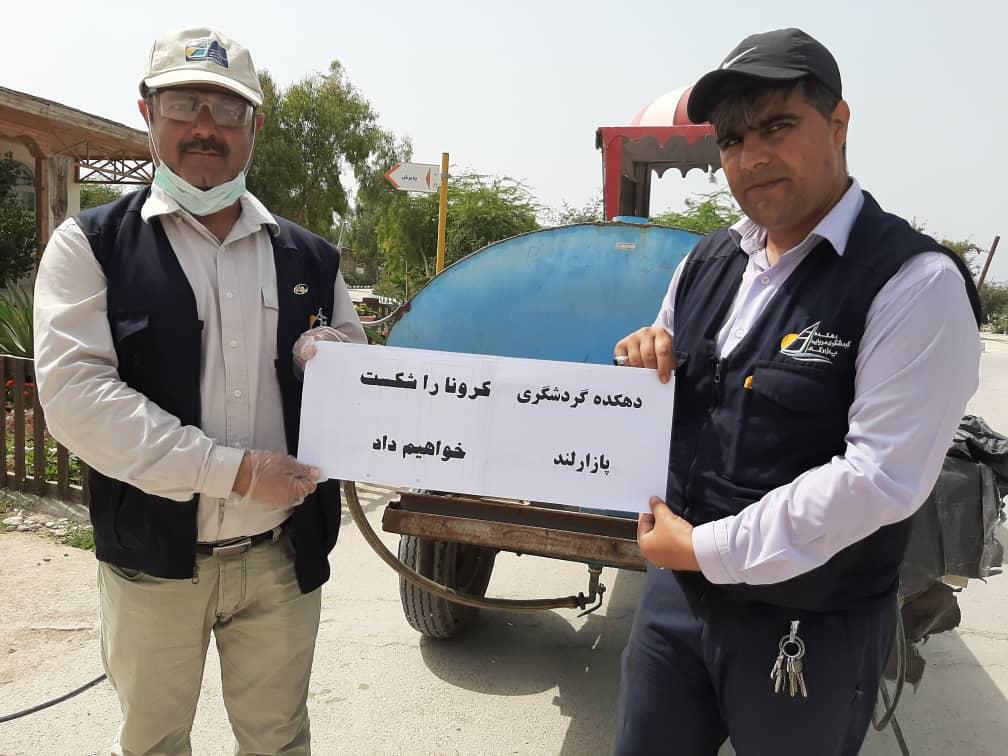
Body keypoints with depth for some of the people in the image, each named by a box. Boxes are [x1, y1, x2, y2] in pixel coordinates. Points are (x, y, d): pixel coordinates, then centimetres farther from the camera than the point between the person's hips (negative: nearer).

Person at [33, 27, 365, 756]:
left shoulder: (310, 258, 6)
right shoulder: (92, 244, -4)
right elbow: (74, 392, -16)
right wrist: (233, 470, -21)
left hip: (283, 555, 3)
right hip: (154, 559, -2)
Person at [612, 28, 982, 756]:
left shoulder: (915, 283, -16)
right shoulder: (706, 262, 5)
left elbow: (882, 477, -23)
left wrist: (708, 549, -19)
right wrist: (645, 367, -9)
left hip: (811, 631, -5)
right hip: (675, 593, 6)